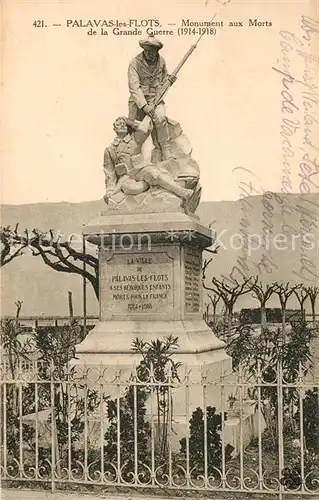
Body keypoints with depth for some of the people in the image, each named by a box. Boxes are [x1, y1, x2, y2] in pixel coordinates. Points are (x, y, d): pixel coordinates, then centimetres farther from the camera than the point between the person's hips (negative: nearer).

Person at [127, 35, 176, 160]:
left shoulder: (161, 61, 2)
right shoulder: (135, 63, -11)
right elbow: (134, 87, -18)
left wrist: (169, 80, -5)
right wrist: (144, 105, -27)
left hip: (155, 98, 1)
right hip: (138, 100, -1)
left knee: (160, 119, -27)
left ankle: (165, 151, -17)